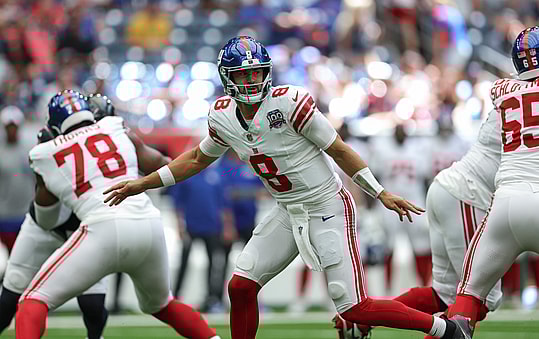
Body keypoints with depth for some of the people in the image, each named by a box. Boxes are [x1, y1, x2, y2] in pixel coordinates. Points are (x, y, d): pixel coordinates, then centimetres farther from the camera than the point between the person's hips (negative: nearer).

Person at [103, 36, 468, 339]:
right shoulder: (223, 117, -2)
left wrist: (381, 194, -13)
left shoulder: (289, 104, -22)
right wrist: (142, 184, 16)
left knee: (353, 308, -10)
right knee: (241, 286, -1)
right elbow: (199, 158, 17)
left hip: (329, 209, -7)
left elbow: (339, 149, -13)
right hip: (288, 214, 7)